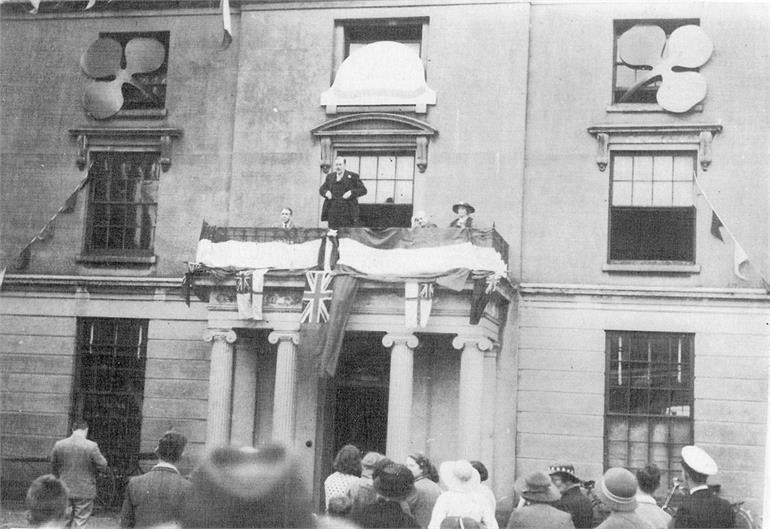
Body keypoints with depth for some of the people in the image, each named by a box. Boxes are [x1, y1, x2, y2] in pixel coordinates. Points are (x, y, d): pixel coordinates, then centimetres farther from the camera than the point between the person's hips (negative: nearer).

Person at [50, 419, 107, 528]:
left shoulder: (59, 445, -2)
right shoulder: (91, 446, -14)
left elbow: (53, 468, 8)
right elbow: (103, 464, -7)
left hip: (64, 491, 3)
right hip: (85, 492, -3)